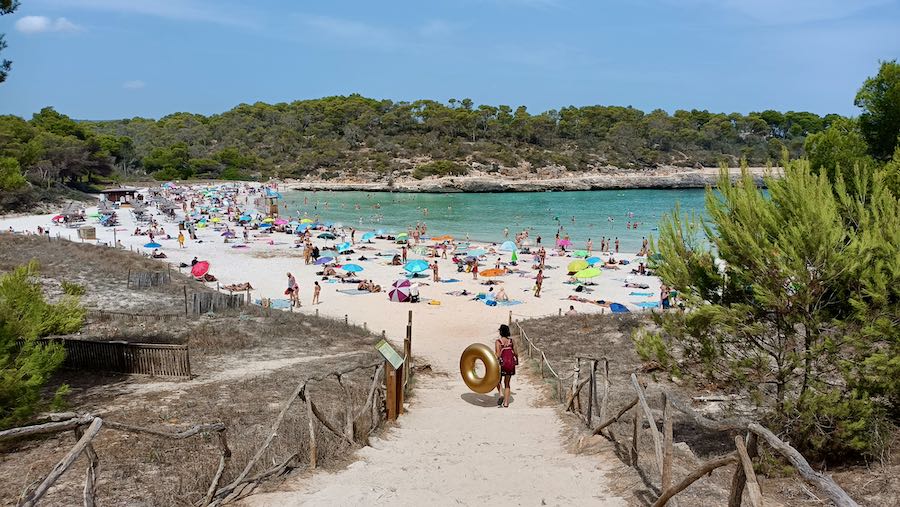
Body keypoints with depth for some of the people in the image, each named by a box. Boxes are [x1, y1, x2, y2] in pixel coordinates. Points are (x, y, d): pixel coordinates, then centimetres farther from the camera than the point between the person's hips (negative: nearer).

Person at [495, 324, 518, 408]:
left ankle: (501, 394, -6)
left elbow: (498, 354, -15)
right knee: (507, 383, 15)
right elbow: (515, 353, 8)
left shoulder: (498, 341, -8)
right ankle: (506, 403, 13)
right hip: (511, 363, 4)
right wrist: (517, 360, 26)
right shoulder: (511, 341, 3)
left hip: (502, 363, -3)